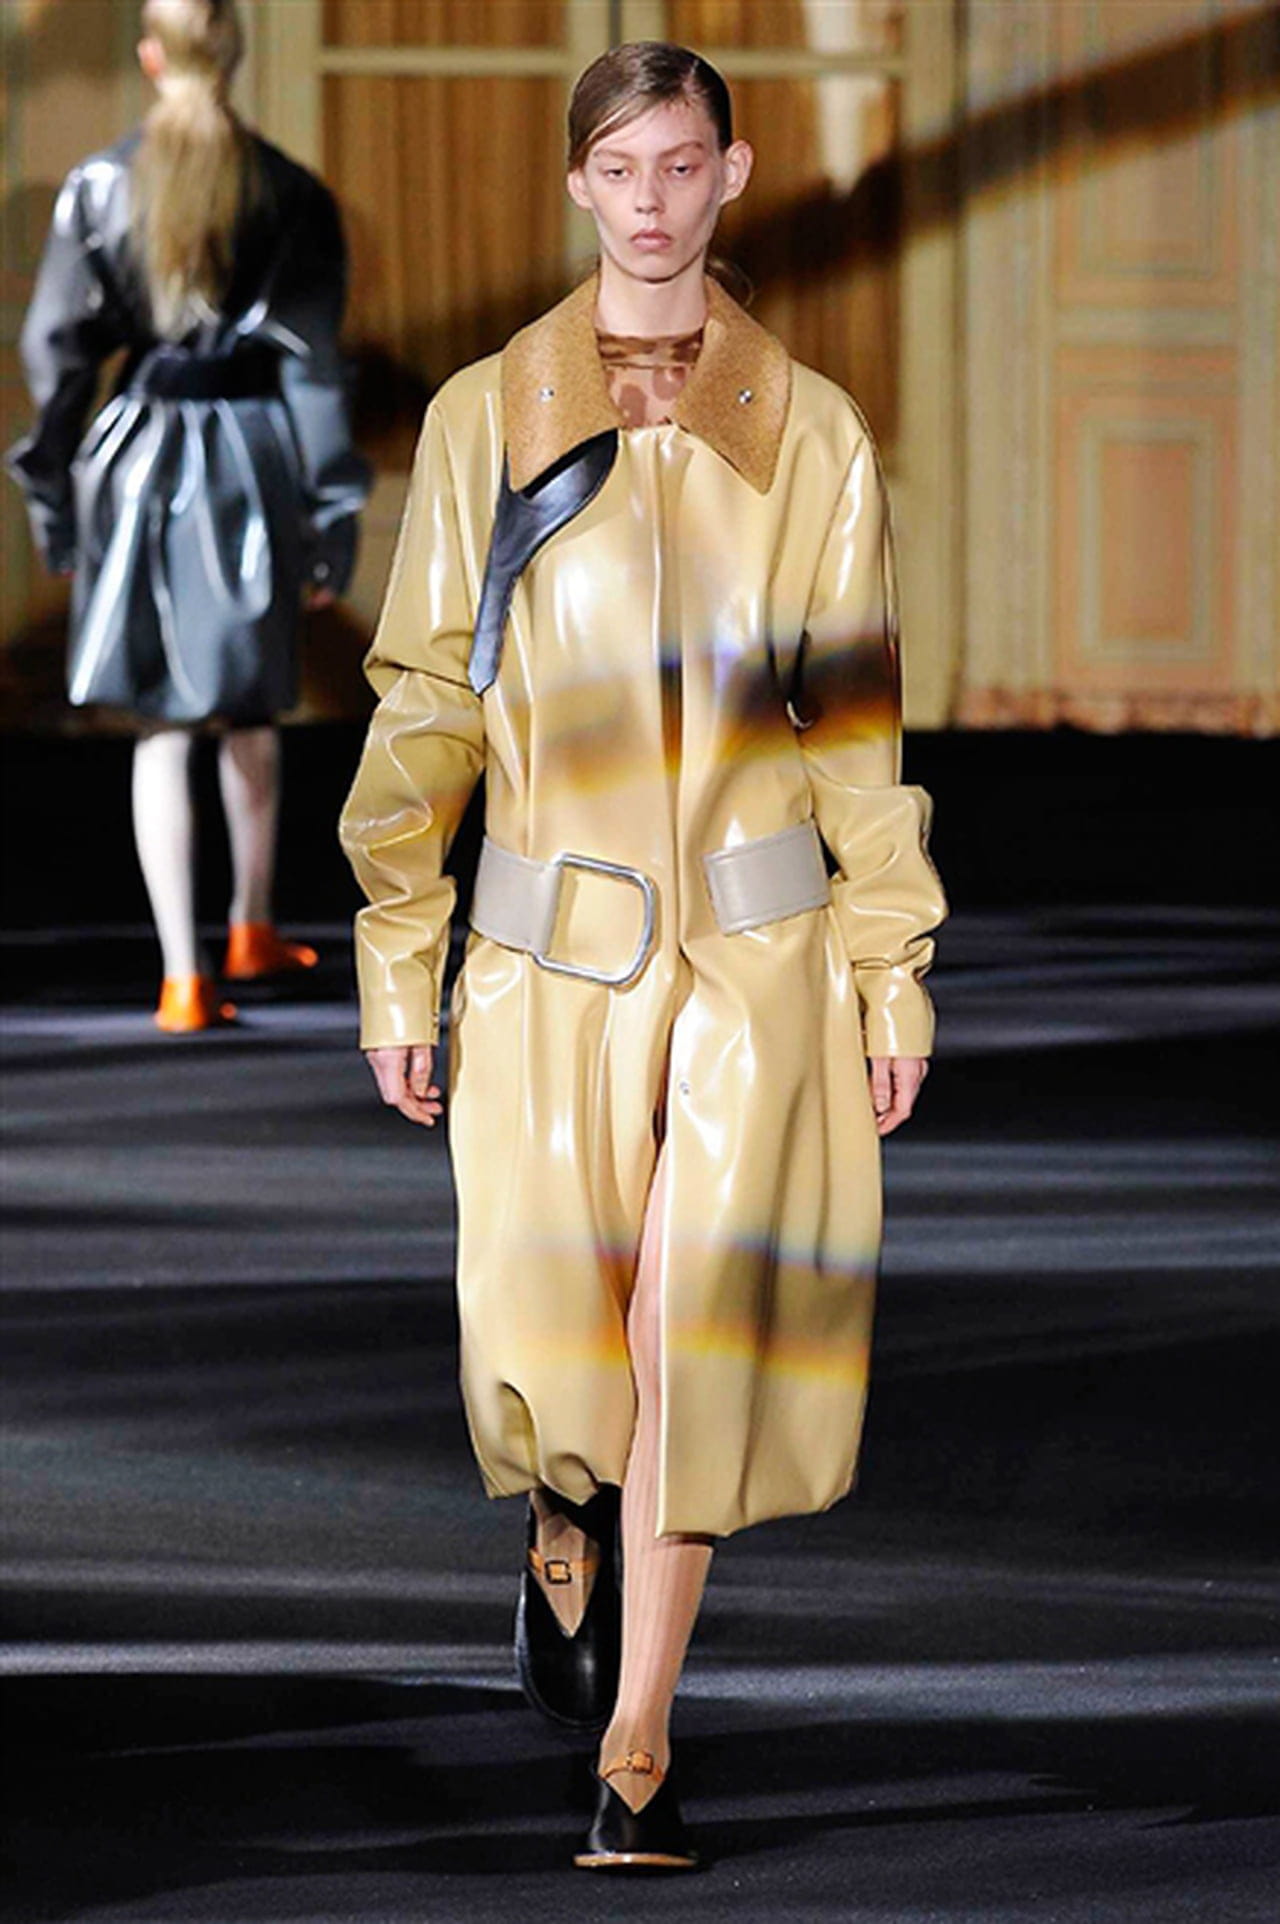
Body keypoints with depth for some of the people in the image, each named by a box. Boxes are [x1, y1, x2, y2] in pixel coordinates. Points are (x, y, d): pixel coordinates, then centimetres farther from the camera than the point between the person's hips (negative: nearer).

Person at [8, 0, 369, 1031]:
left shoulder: (99, 186, -2)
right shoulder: (290, 195, -3)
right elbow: (314, 363, -4)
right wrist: (332, 517, -1)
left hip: (140, 455, 0)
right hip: (251, 452, 0)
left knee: (161, 726, 3)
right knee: (249, 712, 20)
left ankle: (184, 975, -5)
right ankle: (252, 927, 36)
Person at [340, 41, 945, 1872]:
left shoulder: (809, 433, 3)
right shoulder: (487, 419, 3)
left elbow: (856, 723, 7)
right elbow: (425, 705, 5)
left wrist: (892, 969, 4)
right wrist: (398, 962, 2)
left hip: (756, 950, 0)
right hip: (551, 943, 0)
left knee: (701, 1336, -8)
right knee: (549, 1353, -3)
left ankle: (636, 1749, 0)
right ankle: (566, 1522, 33)